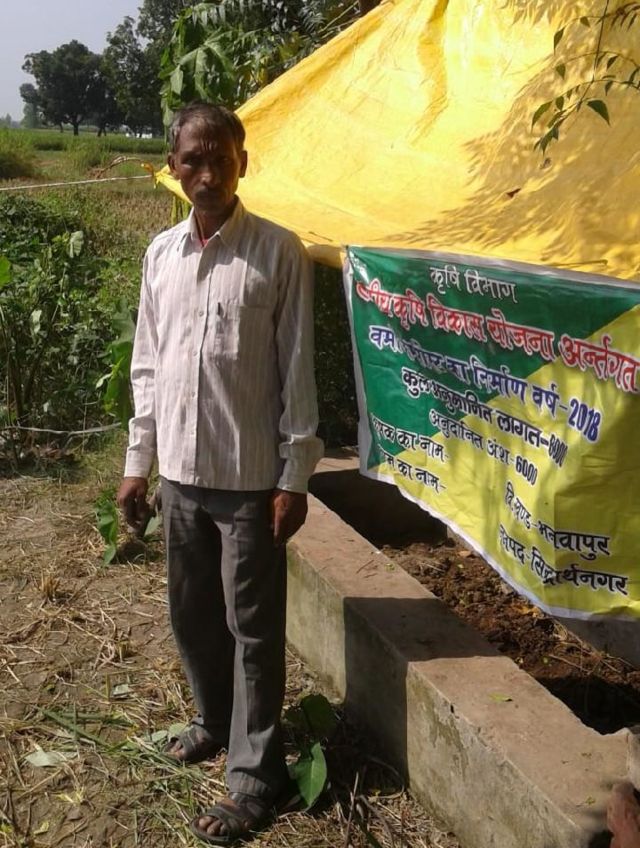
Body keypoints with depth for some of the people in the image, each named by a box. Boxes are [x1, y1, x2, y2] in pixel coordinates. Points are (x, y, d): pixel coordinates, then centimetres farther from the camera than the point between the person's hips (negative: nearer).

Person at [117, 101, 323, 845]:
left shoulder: (278, 252, -8)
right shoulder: (161, 253, 7)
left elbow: (297, 371, -8)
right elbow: (147, 366, 11)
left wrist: (295, 475, -10)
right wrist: (138, 462, 10)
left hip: (249, 474, -5)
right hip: (181, 470, 5)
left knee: (253, 625, 5)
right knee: (191, 611, 18)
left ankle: (254, 774, 19)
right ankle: (215, 720, 42)